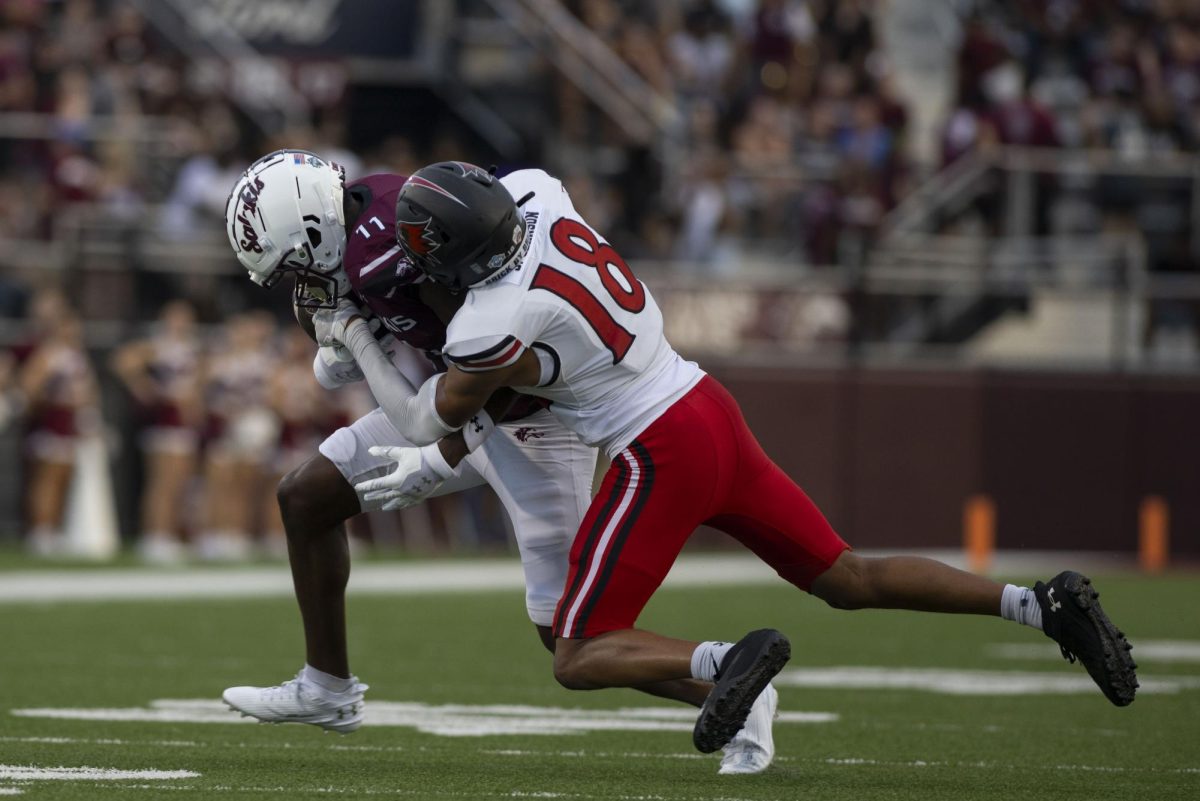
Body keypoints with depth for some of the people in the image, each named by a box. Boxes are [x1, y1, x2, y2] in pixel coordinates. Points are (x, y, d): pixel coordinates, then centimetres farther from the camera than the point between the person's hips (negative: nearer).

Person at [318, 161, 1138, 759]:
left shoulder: (494, 324, -20)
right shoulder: (536, 195, -2)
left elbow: (423, 422, -2)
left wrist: (357, 338, 12)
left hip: (662, 456, -8)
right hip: (712, 409, 8)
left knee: (579, 658, -1)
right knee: (849, 579, 17)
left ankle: (726, 659, -25)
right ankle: (1043, 603, 5)